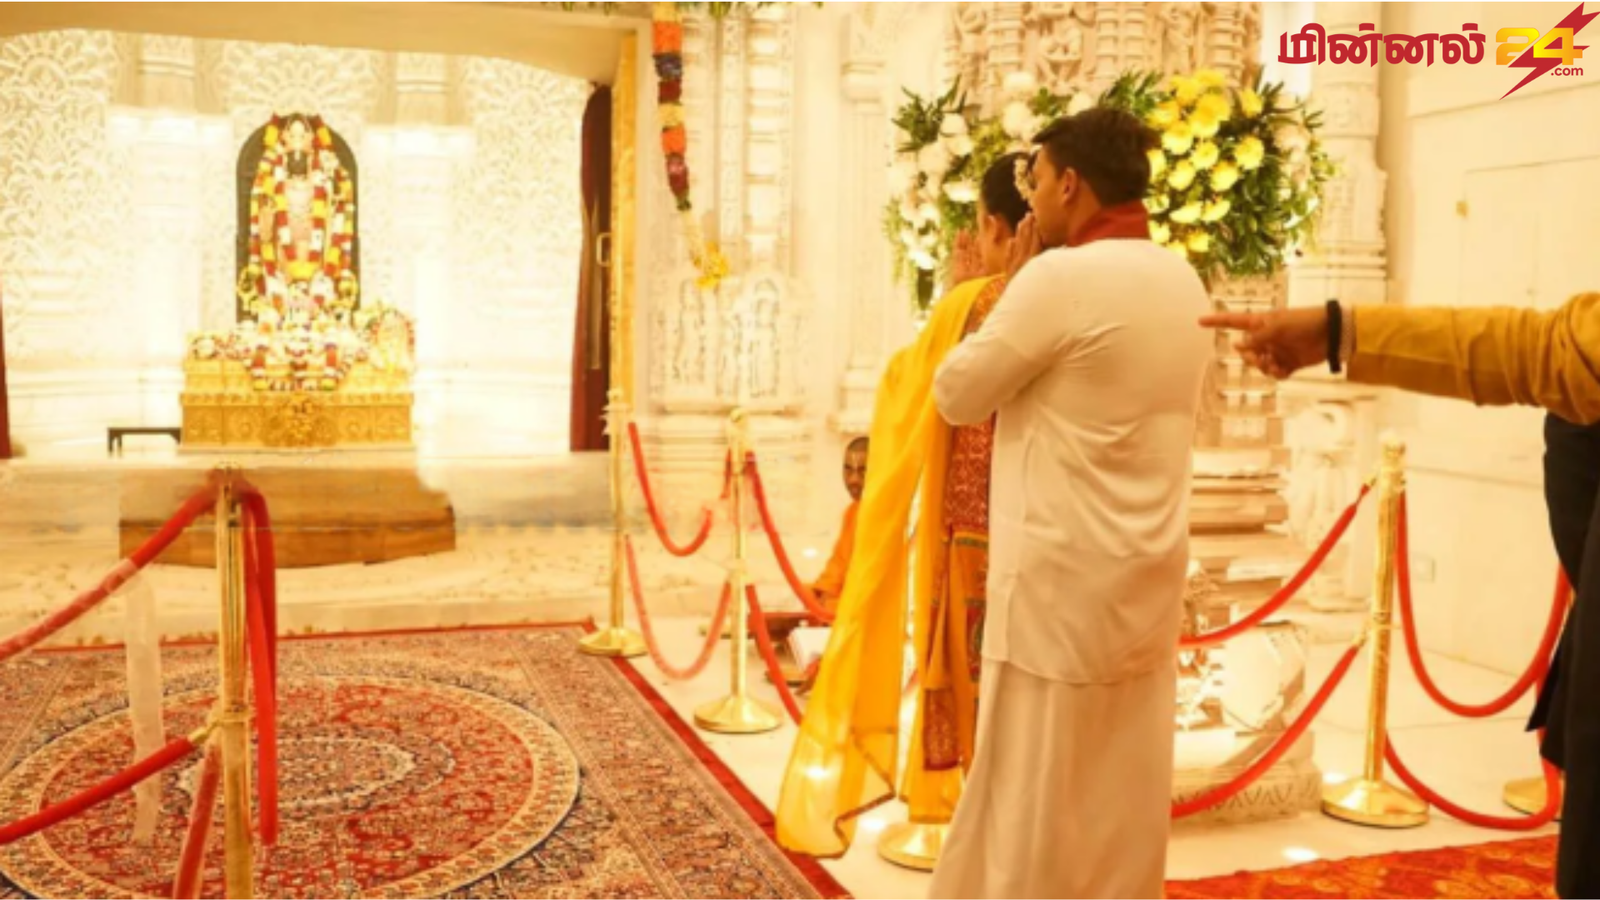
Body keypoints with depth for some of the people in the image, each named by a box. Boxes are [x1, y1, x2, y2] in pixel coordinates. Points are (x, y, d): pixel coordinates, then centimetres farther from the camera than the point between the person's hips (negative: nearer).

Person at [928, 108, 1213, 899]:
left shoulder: (1063, 276, -16)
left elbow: (957, 394, -7)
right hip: (1147, 577, 8)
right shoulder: (1184, 283, 9)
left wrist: (1009, 290, 4)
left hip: (1062, 580, -8)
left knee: (1035, 796, 4)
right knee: (1124, 793, 16)